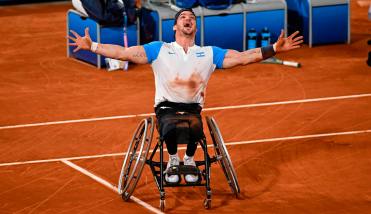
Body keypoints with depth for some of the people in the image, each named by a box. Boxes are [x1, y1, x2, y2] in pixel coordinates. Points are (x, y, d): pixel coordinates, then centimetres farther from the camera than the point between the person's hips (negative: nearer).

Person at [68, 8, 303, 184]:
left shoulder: (209, 53, 10)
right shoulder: (160, 50, 7)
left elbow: (243, 57, 4)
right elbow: (124, 53, 1)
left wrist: (274, 49, -8)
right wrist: (92, 46, -8)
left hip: (193, 109, 1)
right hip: (167, 108, -1)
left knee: (195, 128, -34)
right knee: (170, 129, -35)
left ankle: (189, 160, 0)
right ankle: (173, 159, 0)